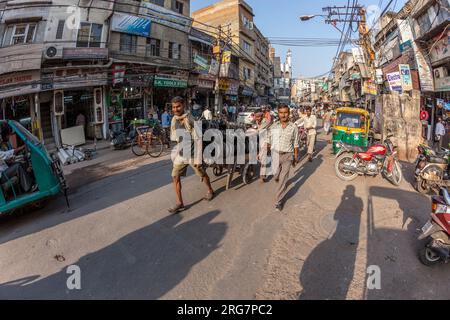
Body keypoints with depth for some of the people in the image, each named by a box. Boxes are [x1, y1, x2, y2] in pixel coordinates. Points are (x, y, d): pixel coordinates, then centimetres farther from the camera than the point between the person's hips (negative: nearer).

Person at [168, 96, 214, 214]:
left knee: (202, 174, 13)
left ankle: (210, 191, 41)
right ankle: (180, 204, 8)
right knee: (175, 177, -1)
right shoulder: (174, 119, 1)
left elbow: (198, 141, -20)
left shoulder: (190, 120, -19)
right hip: (180, 153, 6)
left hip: (192, 154, -6)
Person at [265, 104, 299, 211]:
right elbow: (268, 142, 5)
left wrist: (295, 158, 5)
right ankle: (283, 186, 46)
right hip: (275, 154, 2)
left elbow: (295, 145, 4)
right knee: (276, 178, 10)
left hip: (287, 156, -2)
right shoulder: (273, 126, 2)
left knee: (283, 179, -2)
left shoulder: (293, 128, -2)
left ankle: (278, 201, 11)